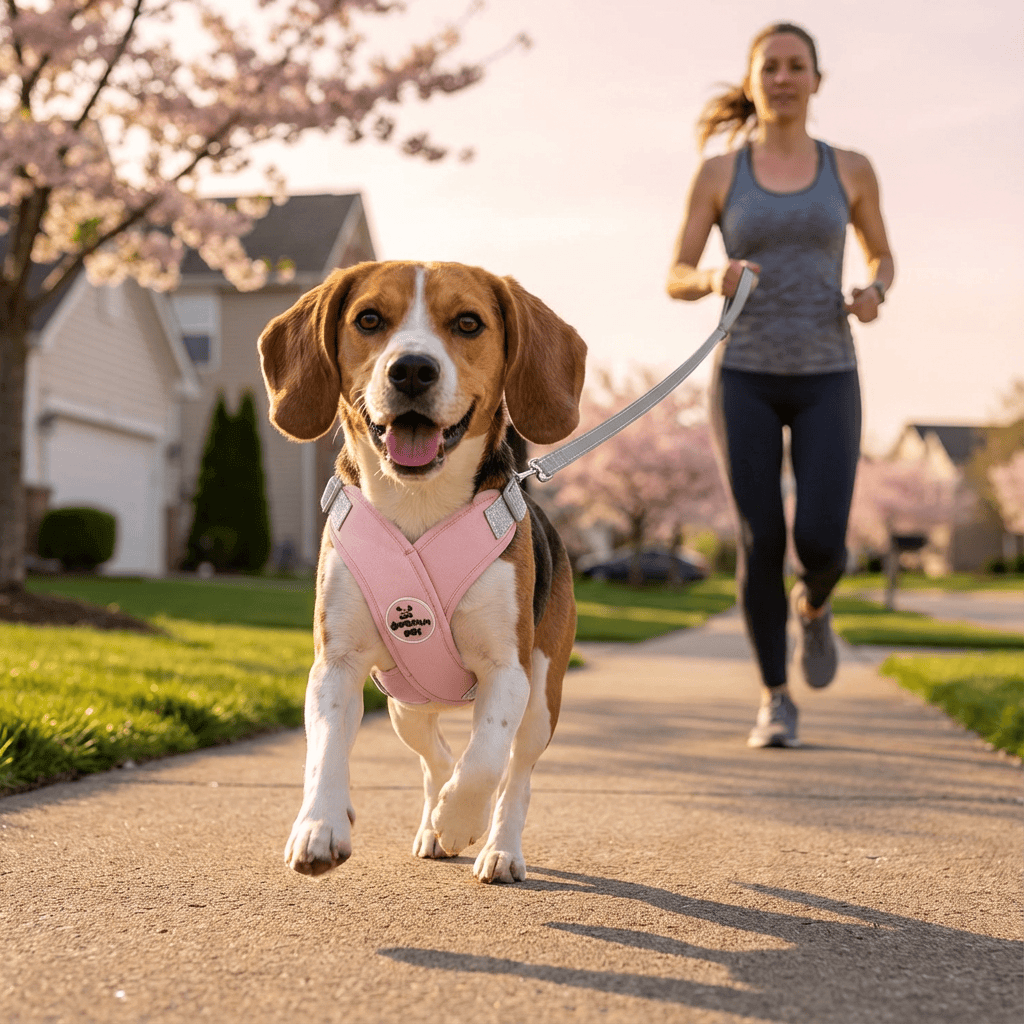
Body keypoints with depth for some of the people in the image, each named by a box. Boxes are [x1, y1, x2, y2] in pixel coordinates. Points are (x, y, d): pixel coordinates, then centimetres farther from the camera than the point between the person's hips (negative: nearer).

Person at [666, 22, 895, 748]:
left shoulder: (851, 169, 6)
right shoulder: (718, 172, 3)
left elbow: (882, 259, 17)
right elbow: (677, 281, 3)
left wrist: (873, 295, -8)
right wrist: (716, 278, -21)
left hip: (826, 380, 1)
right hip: (746, 378, 0)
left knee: (821, 544, -12)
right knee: (761, 543, -6)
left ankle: (813, 604, 27)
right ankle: (776, 699, 13)